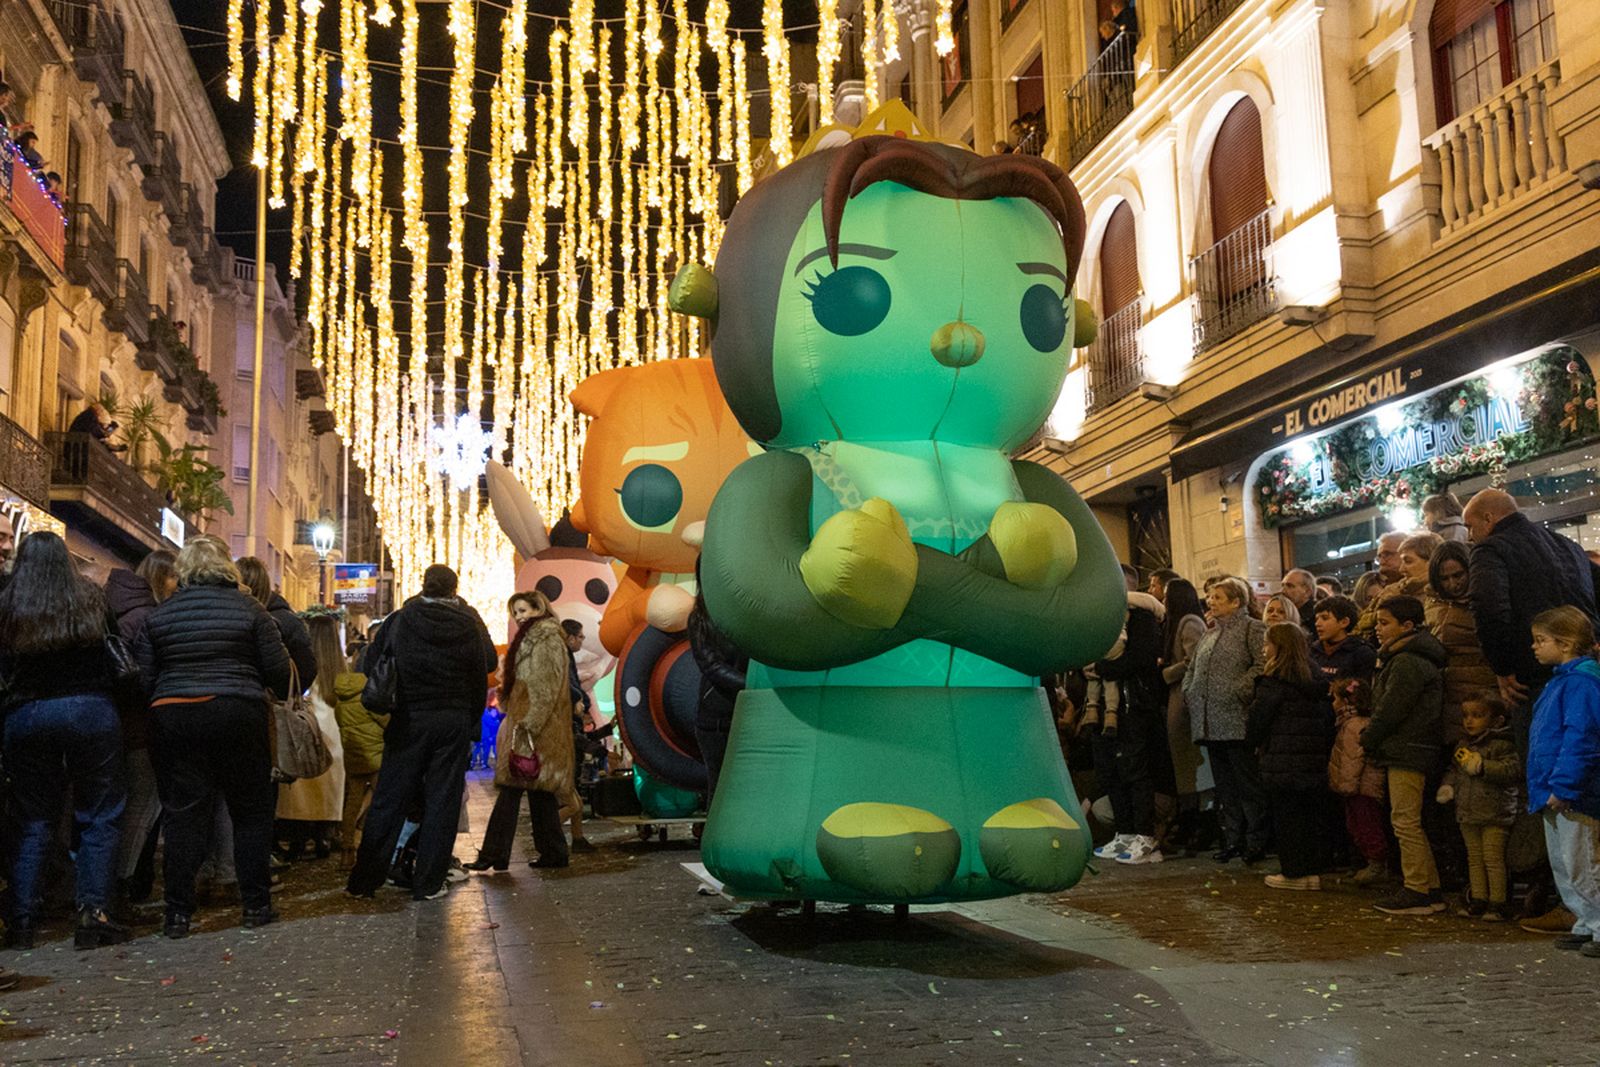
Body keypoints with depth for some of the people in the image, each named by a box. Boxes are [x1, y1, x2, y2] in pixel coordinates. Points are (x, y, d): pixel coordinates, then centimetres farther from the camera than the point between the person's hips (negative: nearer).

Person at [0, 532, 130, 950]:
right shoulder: (92, 601, 0)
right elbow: (115, 662, 1)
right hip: (90, 711, -1)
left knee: (34, 822, 10)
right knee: (98, 818, 6)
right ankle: (93, 912, -3)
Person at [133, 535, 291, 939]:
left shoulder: (159, 614, 6)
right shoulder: (248, 609, -2)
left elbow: (145, 675, 5)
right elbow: (278, 669, -4)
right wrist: (283, 694, 16)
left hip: (173, 718, 2)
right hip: (237, 714, -2)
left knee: (183, 814, 6)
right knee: (251, 811, 8)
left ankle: (178, 913, 7)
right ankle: (256, 905, 11)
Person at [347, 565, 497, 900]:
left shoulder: (400, 621, -2)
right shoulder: (470, 627, -1)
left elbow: (370, 666, 2)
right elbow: (481, 679, 3)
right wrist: (472, 725, 12)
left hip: (408, 721, 0)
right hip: (454, 721, 0)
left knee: (388, 800, 6)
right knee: (442, 802, 5)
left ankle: (364, 880, 9)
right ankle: (428, 883, 7)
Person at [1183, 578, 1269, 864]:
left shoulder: (1252, 628, -3)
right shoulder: (1209, 634, 21)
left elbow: (1263, 664, -15)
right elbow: (1192, 668, 26)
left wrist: (1238, 691, -19)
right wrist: (1189, 693, 11)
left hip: (1236, 721, -8)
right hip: (1211, 722, 8)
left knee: (1248, 783, -3)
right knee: (1224, 786, 11)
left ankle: (1256, 840, 4)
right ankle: (1233, 838, 18)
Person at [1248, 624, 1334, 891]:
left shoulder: (1273, 682, -13)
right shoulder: (1316, 681, 9)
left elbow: (1259, 718, -11)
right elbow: (1329, 719, 14)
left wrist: (1253, 740, 8)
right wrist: (1324, 748, 20)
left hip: (1283, 763, -6)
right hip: (1316, 762, 6)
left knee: (1287, 817, 2)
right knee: (1313, 816, 11)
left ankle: (1294, 873, 6)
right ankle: (1314, 870, 17)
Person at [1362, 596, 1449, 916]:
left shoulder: (1407, 662, -16)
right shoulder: (1404, 658, 18)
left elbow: (1390, 709, -18)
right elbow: (1385, 704, 20)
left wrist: (1368, 739, -5)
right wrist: (1372, 738, 13)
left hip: (1406, 751, -11)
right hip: (1410, 749, 11)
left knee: (1405, 821, -6)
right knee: (1409, 822, 14)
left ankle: (1418, 892, -1)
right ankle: (1430, 889, 18)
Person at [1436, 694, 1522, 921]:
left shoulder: (1502, 745, -10)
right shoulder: (1463, 745, 13)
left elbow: (1512, 770, -23)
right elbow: (1454, 770, 23)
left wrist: (1482, 766, -27)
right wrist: (1447, 785, 6)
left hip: (1495, 814, -7)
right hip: (1467, 813, 7)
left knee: (1493, 858, -5)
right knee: (1474, 857, 12)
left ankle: (1497, 903, 2)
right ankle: (1478, 899, 19)